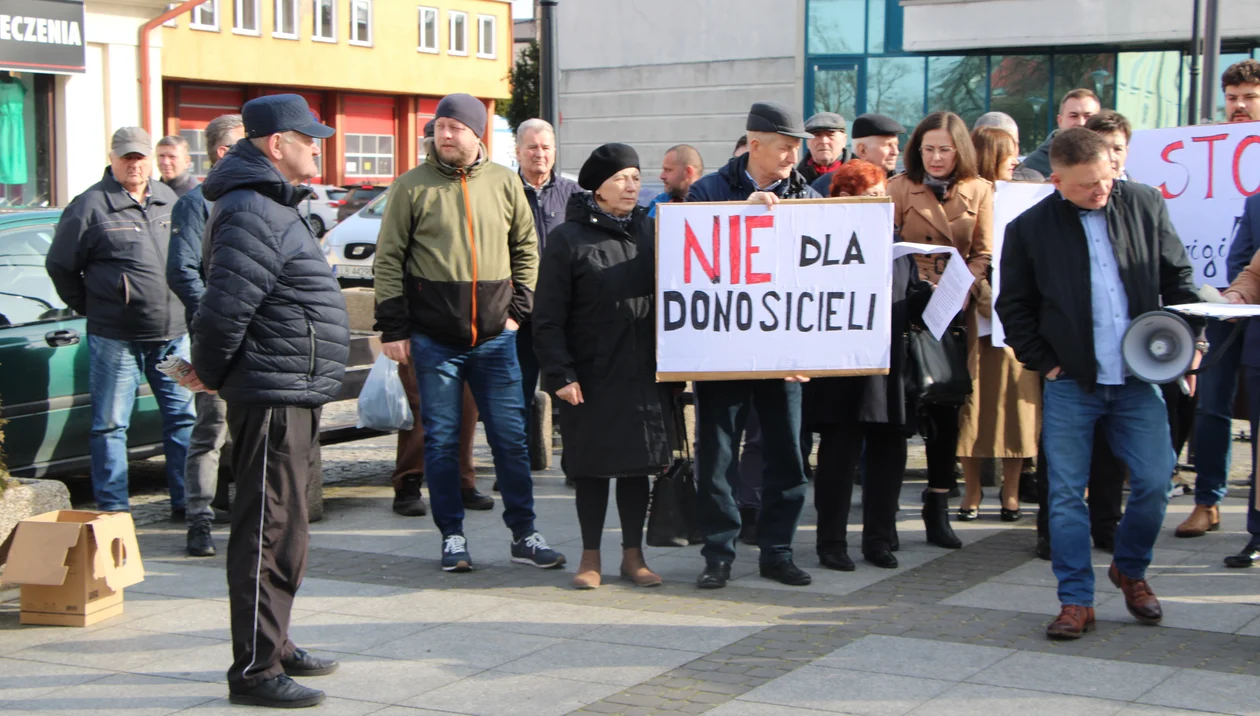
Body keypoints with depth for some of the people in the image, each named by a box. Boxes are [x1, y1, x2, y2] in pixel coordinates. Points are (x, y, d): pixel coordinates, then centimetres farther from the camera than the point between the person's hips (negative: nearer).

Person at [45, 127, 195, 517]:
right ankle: (113, 509, 8)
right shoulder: (89, 206, -6)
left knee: (184, 417, 9)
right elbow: (60, 266, 0)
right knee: (110, 425, 1)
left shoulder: (169, 200, 10)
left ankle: (186, 501, 19)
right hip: (116, 338, -5)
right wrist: (89, 307, 3)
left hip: (173, 334, 5)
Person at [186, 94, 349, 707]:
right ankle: (254, 669, -2)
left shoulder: (272, 207, 18)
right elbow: (225, 304, -24)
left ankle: (274, 645, 29)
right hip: (272, 397, -11)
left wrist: (211, 369, 19)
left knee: (284, 527, 18)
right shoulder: (252, 213, -18)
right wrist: (209, 372, -10)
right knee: (270, 532, -7)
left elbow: (225, 306, 23)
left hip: (294, 397, 11)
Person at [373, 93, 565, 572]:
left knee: (511, 437, 3)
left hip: (494, 336, 2)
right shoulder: (412, 186, 0)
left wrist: (519, 309, 5)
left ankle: (524, 535, 13)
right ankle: (452, 537, 15)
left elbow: (526, 249, 14)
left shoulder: (504, 182, 6)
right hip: (434, 338, -1)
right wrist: (393, 327, -4)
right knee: (440, 440, 4)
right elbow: (389, 259, 0)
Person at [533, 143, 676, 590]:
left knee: (638, 464, 8)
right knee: (593, 467, 5)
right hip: (592, 377, -3)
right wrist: (559, 373, -11)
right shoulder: (568, 239, -4)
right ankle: (590, 557, 16)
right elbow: (548, 316, -6)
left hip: (645, 376, 3)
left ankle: (633, 556, 19)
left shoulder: (651, 232, 8)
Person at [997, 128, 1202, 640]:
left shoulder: (1145, 205, 2)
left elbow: (1178, 277, 10)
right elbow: (1013, 307, 4)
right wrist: (1044, 363, -3)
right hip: (1070, 385, -1)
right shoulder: (1030, 228, -4)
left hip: (1139, 379, 2)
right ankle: (1076, 601, 9)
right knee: (1066, 493, -1)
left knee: (1155, 481, -1)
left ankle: (1130, 570, 26)